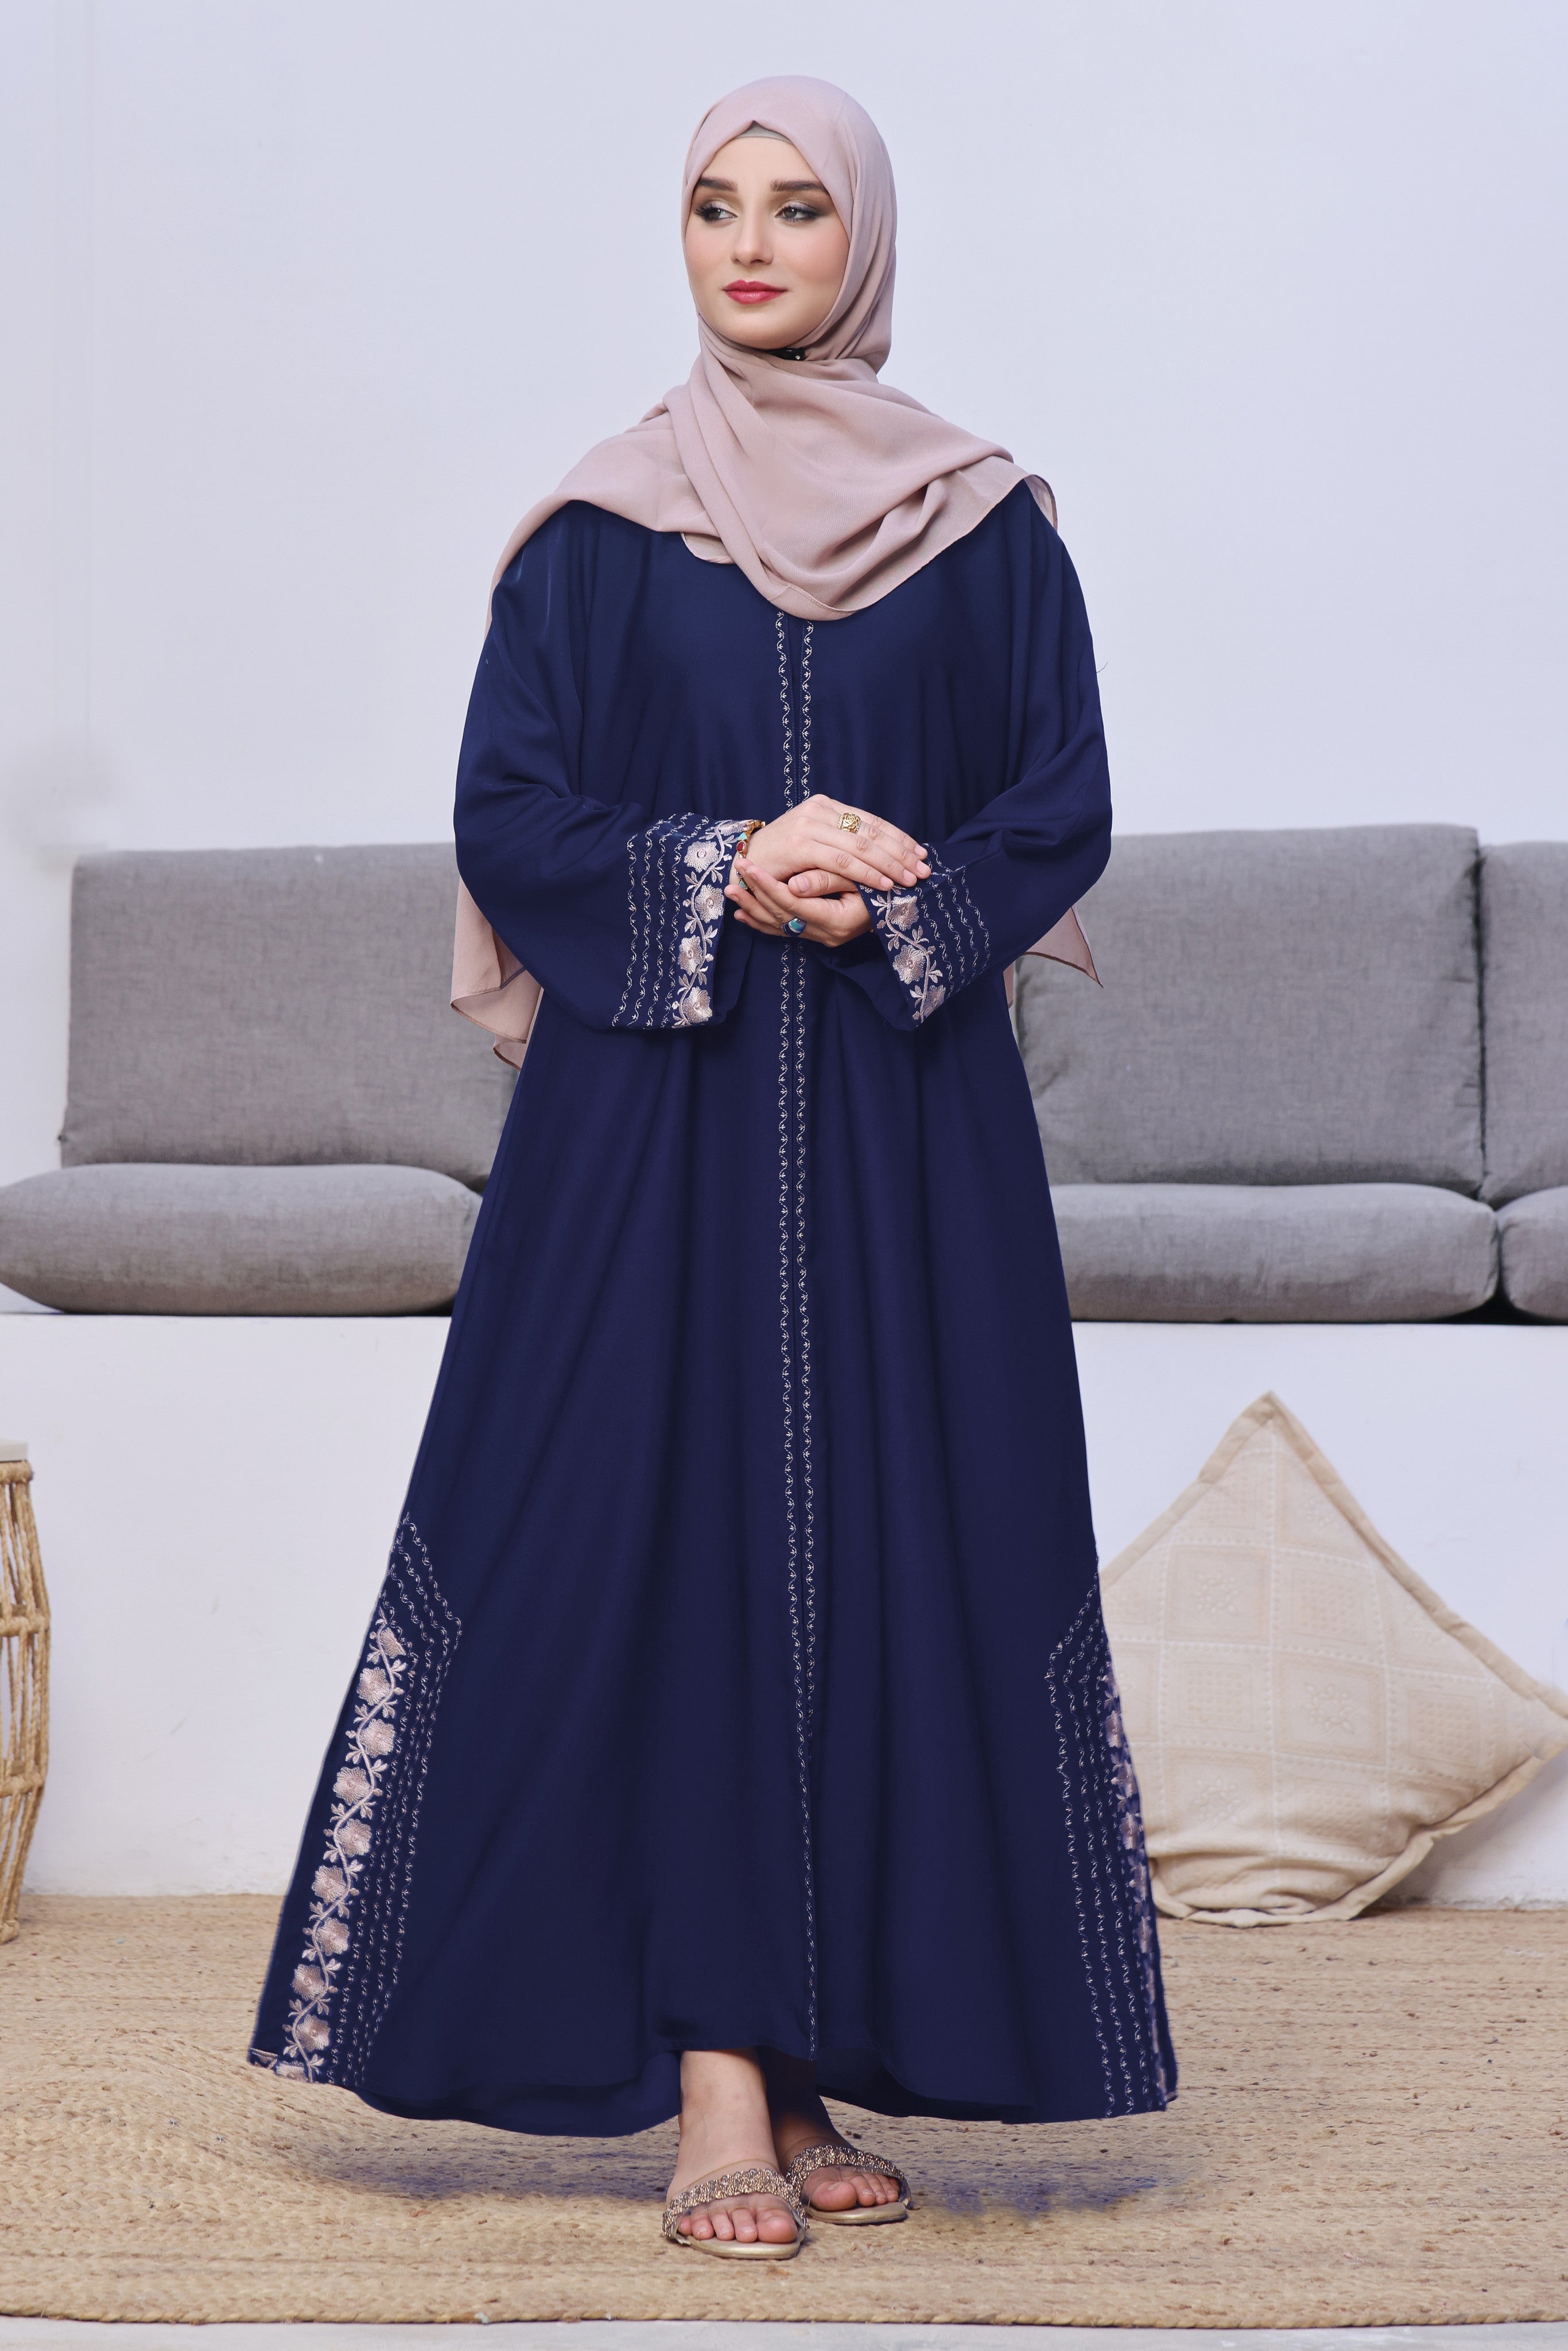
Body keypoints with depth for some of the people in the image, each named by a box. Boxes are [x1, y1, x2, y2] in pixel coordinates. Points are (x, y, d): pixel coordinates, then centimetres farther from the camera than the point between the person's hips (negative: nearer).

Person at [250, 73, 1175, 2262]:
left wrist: (897, 904, -13)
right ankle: (715, 2076, -5)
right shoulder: (599, 531, 6)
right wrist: (722, 877, -14)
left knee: (892, 1552, -2)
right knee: (665, 1541, -7)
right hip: (654, 1120, -1)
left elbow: (1065, 809, 5)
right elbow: (507, 813, 2)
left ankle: (819, 2040, 7)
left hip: (908, 1119, 1)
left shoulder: (988, 525, 8)